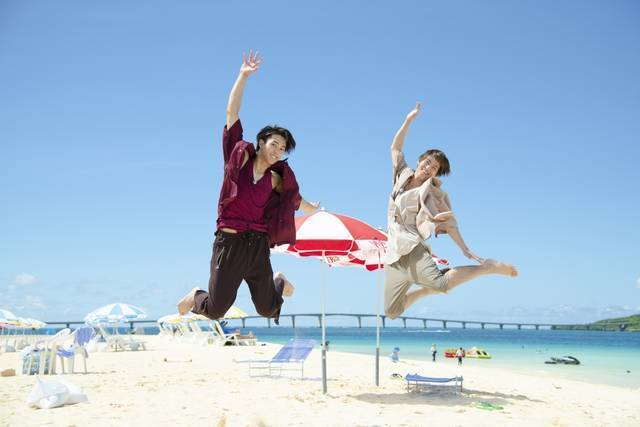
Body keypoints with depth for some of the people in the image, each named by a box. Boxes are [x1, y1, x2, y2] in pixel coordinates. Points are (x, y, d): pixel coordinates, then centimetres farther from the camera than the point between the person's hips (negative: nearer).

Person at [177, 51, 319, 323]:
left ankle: (279, 283, 47)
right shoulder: (239, 157, 0)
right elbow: (231, 113, -5)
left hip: (258, 246, 3)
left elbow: (294, 199, 30)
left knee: (267, 310, 12)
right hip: (229, 242, -3)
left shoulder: (275, 180, 9)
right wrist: (243, 76, -11)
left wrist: (312, 209, 48)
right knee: (215, 311, -3)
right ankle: (196, 297, 32)